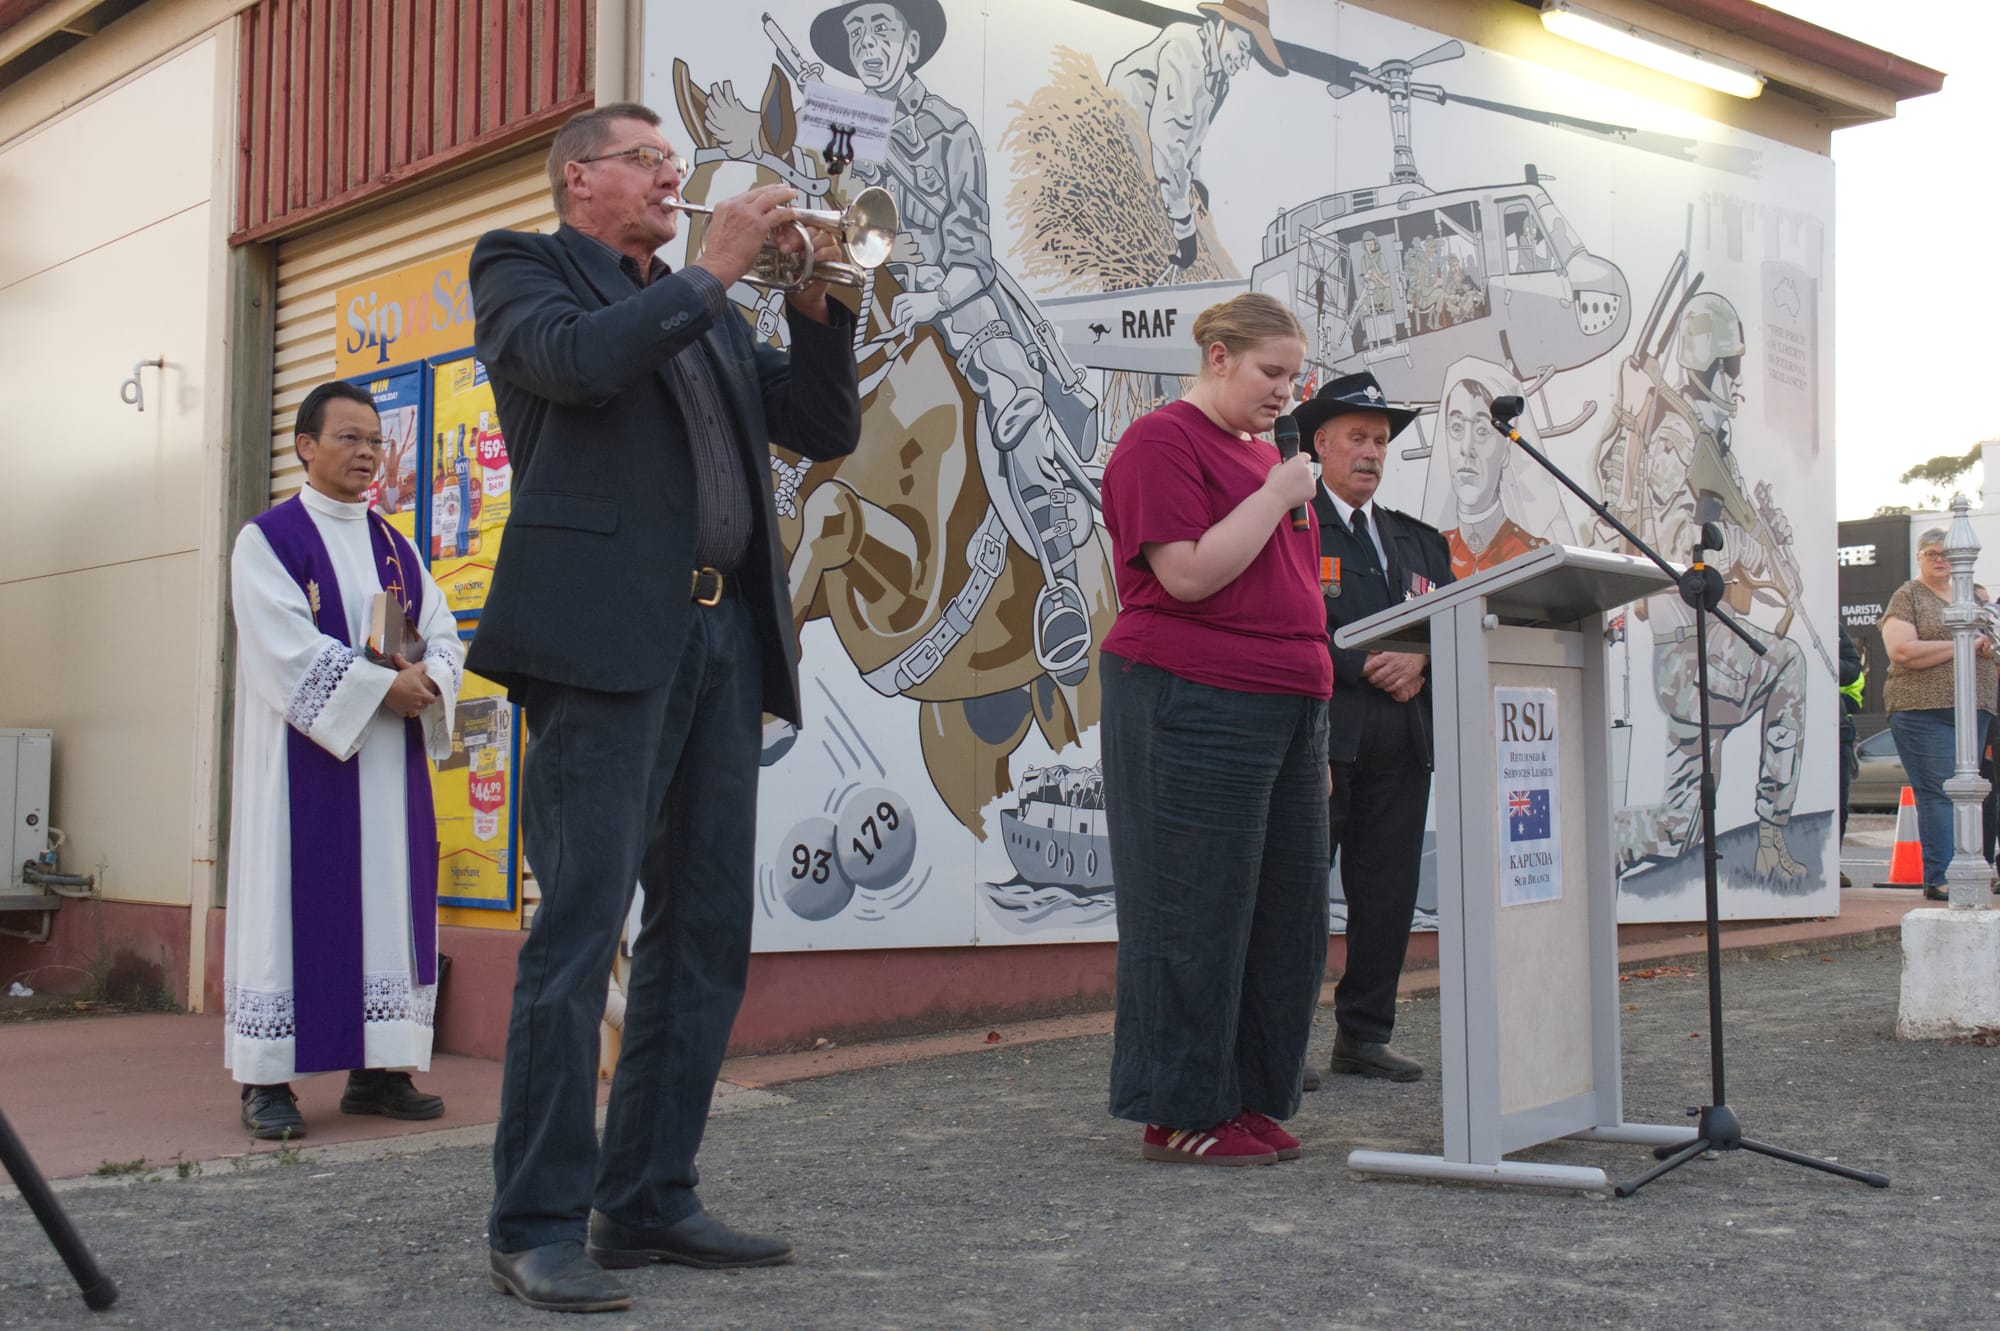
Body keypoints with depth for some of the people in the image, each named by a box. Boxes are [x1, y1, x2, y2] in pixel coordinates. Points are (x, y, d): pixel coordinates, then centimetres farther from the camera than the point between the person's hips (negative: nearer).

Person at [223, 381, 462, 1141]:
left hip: (388, 759, 6)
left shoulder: (395, 548, 16)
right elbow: (289, 650, -12)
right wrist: (385, 685, -16)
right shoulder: (267, 540, -1)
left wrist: (429, 679, -12)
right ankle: (267, 1080, -1)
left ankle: (376, 1070, 8)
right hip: (305, 753, -6)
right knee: (294, 900, -5)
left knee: (387, 900, 3)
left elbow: (442, 631, 10)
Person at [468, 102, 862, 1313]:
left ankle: (648, 1201, 15)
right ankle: (540, 1228, -2)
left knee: (707, 936, 6)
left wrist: (819, 307, 7)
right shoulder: (524, 266, 9)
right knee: (580, 928, -9)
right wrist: (710, 272, -5)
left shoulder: (705, 309, 26)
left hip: (723, 638, 7)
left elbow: (827, 429, 20)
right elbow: (578, 361, -13)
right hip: (604, 631, -7)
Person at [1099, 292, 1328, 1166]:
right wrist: (1276, 497, -11)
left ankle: (1250, 1100, 17)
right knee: (1198, 912, -4)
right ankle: (1180, 1114, 5)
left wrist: (1318, 727, 23)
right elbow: (1189, 575, -18)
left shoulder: (1261, 452, 20)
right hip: (1194, 704, -9)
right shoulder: (1161, 441, -6)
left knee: (1285, 912, 8)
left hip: (1287, 706, 9)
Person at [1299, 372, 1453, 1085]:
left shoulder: (1420, 541, 21)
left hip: (1402, 745, 6)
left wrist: (1419, 662, -7)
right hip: (1318, 738, -6)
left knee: (1389, 894, 8)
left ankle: (1365, 1034, 18)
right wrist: (1367, 666, -15)